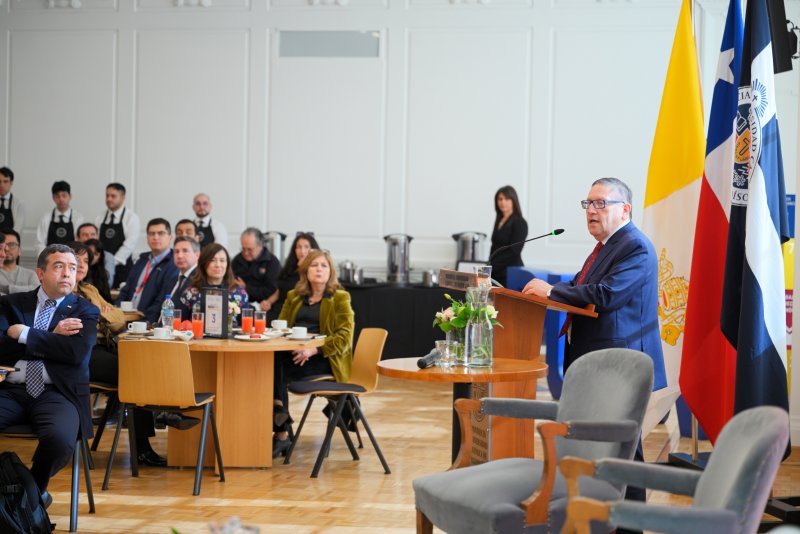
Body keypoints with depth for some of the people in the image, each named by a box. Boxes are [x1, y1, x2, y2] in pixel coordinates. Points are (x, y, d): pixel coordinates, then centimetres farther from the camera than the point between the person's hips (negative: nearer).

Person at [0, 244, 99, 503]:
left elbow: (77, 352, -7)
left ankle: (35, 489, 0)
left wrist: (24, 334, -5)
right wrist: (50, 337, -3)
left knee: (60, 440, -34)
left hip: (56, 393, -1)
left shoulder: (85, 311, 13)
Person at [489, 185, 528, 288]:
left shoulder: (519, 223, -6)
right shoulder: (499, 221, 16)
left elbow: (513, 252, -13)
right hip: (496, 273, 7)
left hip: (511, 273, -7)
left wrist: (492, 267, -13)